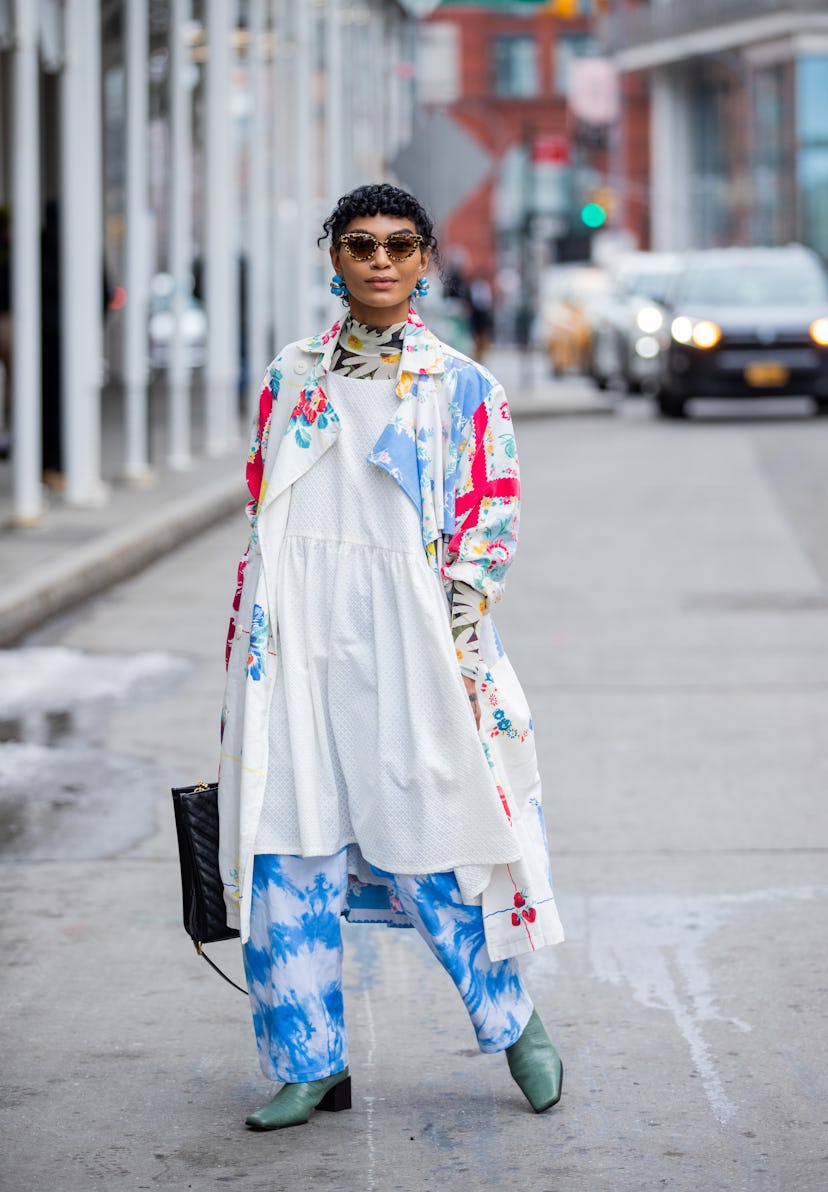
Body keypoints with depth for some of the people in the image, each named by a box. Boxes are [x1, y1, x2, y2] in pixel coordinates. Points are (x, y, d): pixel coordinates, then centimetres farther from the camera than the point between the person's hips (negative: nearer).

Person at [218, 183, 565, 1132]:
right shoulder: (290, 380, 13)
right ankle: (309, 1064, 10)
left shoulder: (462, 391, 4)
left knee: (422, 854, -4)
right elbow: (262, 516, 16)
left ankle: (513, 1017, 19)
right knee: (287, 854, 0)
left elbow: (489, 531, 1)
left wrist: (455, 656, -8)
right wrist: (251, 648, 12)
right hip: (295, 636, 3)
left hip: (402, 636, -3)